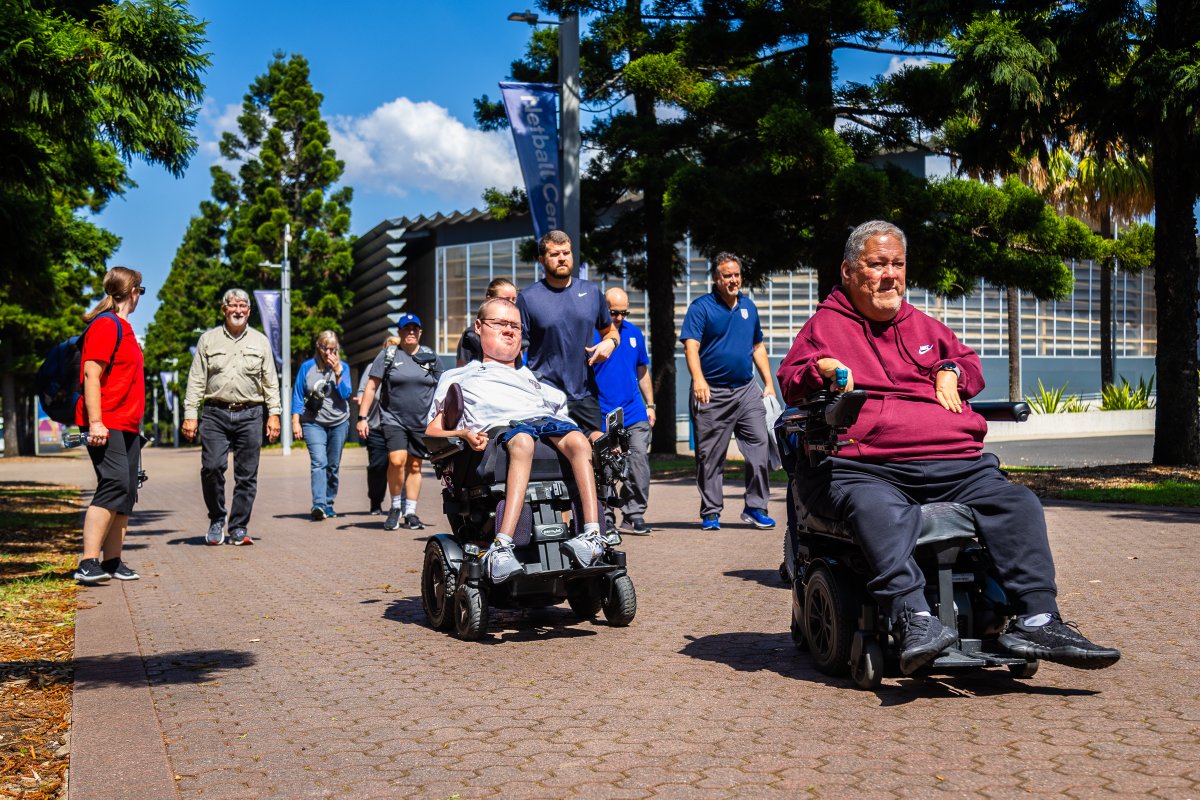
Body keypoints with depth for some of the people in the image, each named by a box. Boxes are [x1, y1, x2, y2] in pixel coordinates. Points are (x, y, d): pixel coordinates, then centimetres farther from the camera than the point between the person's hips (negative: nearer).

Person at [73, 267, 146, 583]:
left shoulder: (122, 327, 19)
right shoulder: (106, 325, -10)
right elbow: (91, 374, -17)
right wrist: (95, 422, -23)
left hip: (127, 426, 10)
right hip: (107, 426, -10)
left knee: (127, 492, 8)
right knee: (115, 485, -17)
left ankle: (112, 562, 13)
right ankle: (88, 563, -17)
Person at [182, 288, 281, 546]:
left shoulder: (260, 341, 12)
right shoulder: (208, 339, 10)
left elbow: (270, 381, 11)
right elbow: (196, 380, 6)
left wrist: (274, 414, 3)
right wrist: (190, 414, -2)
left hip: (250, 414, 1)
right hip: (215, 413, -1)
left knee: (247, 474, 0)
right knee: (212, 466, -13)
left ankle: (238, 529, 9)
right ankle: (216, 520, 7)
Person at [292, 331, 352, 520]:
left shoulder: (343, 367, 5)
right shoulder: (307, 367, 2)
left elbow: (345, 394, -6)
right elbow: (298, 396, 4)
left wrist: (338, 373, -15)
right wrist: (295, 422, -2)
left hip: (338, 422, 2)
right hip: (313, 423, -2)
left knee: (333, 465, 6)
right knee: (319, 462, -18)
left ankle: (328, 503, 18)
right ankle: (318, 505, -27)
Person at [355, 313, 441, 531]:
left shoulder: (430, 356, 10)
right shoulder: (388, 355, 3)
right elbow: (371, 388, 2)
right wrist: (362, 417, -5)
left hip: (422, 423, 3)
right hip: (393, 420, -2)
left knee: (414, 466, 6)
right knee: (397, 460, -19)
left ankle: (410, 513, 16)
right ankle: (395, 507, 0)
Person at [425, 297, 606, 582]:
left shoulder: (533, 379, 43)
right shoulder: (458, 377, 33)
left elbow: (562, 414, 31)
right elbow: (432, 431, 20)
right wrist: (464, 434, -4)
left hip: (547, 422, 3)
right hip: (495, 428, -3)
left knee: (576, 439, -34)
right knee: (522, 441, -41)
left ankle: (594, 534, -47)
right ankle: (502, 547, -56)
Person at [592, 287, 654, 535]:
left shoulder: (634, 333, 13)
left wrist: (650, 405, 18)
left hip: (635, 413, 4)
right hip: (602, 415, -4)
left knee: (640, 457, -6)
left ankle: (634, 515, 2)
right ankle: (605, 517, 13)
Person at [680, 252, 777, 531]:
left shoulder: (749, 306, 14)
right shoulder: (701, 307, -3)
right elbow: (691, 345, -14)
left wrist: (769, 384, 14)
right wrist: (698, 379, -29)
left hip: (747, 391, 4)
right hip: (712, 393, -4)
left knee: (760, 447, -3)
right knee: (710, 456, 2)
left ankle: (755, 508, 7)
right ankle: (711, 512, 12)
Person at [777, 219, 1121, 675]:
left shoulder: (924, 326, 31)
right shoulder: (827, 324, 16)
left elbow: (969, 362, 40)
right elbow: (789, 382, 11)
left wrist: (952, 372, 16)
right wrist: (821, 369, -12)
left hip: (955, 464, 5)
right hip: (865, 469, -5)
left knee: (1018, 503, -18)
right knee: (878, 510, -40)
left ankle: (1036, 619, -23)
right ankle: (913, 620, -53)